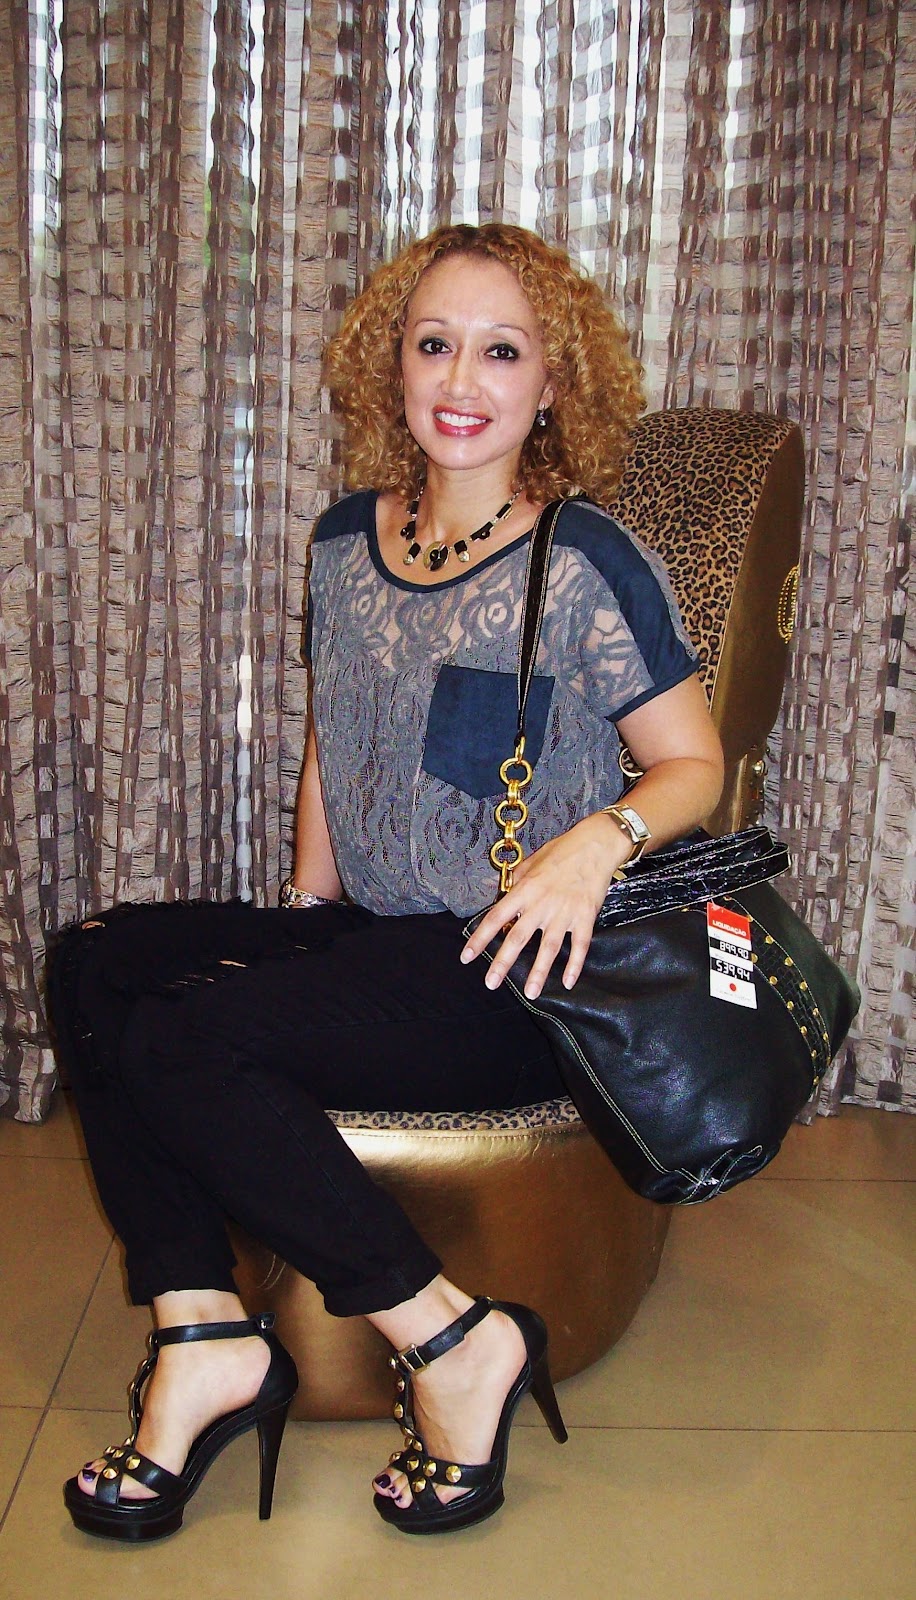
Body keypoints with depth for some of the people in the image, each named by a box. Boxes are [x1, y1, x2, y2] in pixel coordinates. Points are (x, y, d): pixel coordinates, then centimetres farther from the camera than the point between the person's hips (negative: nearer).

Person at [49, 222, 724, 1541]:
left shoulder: (586, 563, -8)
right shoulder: (348, 541, 10)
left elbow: (695, 764, -4)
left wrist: (599, 838, -24)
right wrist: (308, 898, 11)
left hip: (514, 976, -7)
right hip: (369, 943, 7)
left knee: (174, 1042, -22)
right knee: (93, 963, -12)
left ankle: (455, 1339, -12)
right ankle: (202, 1333, -12)